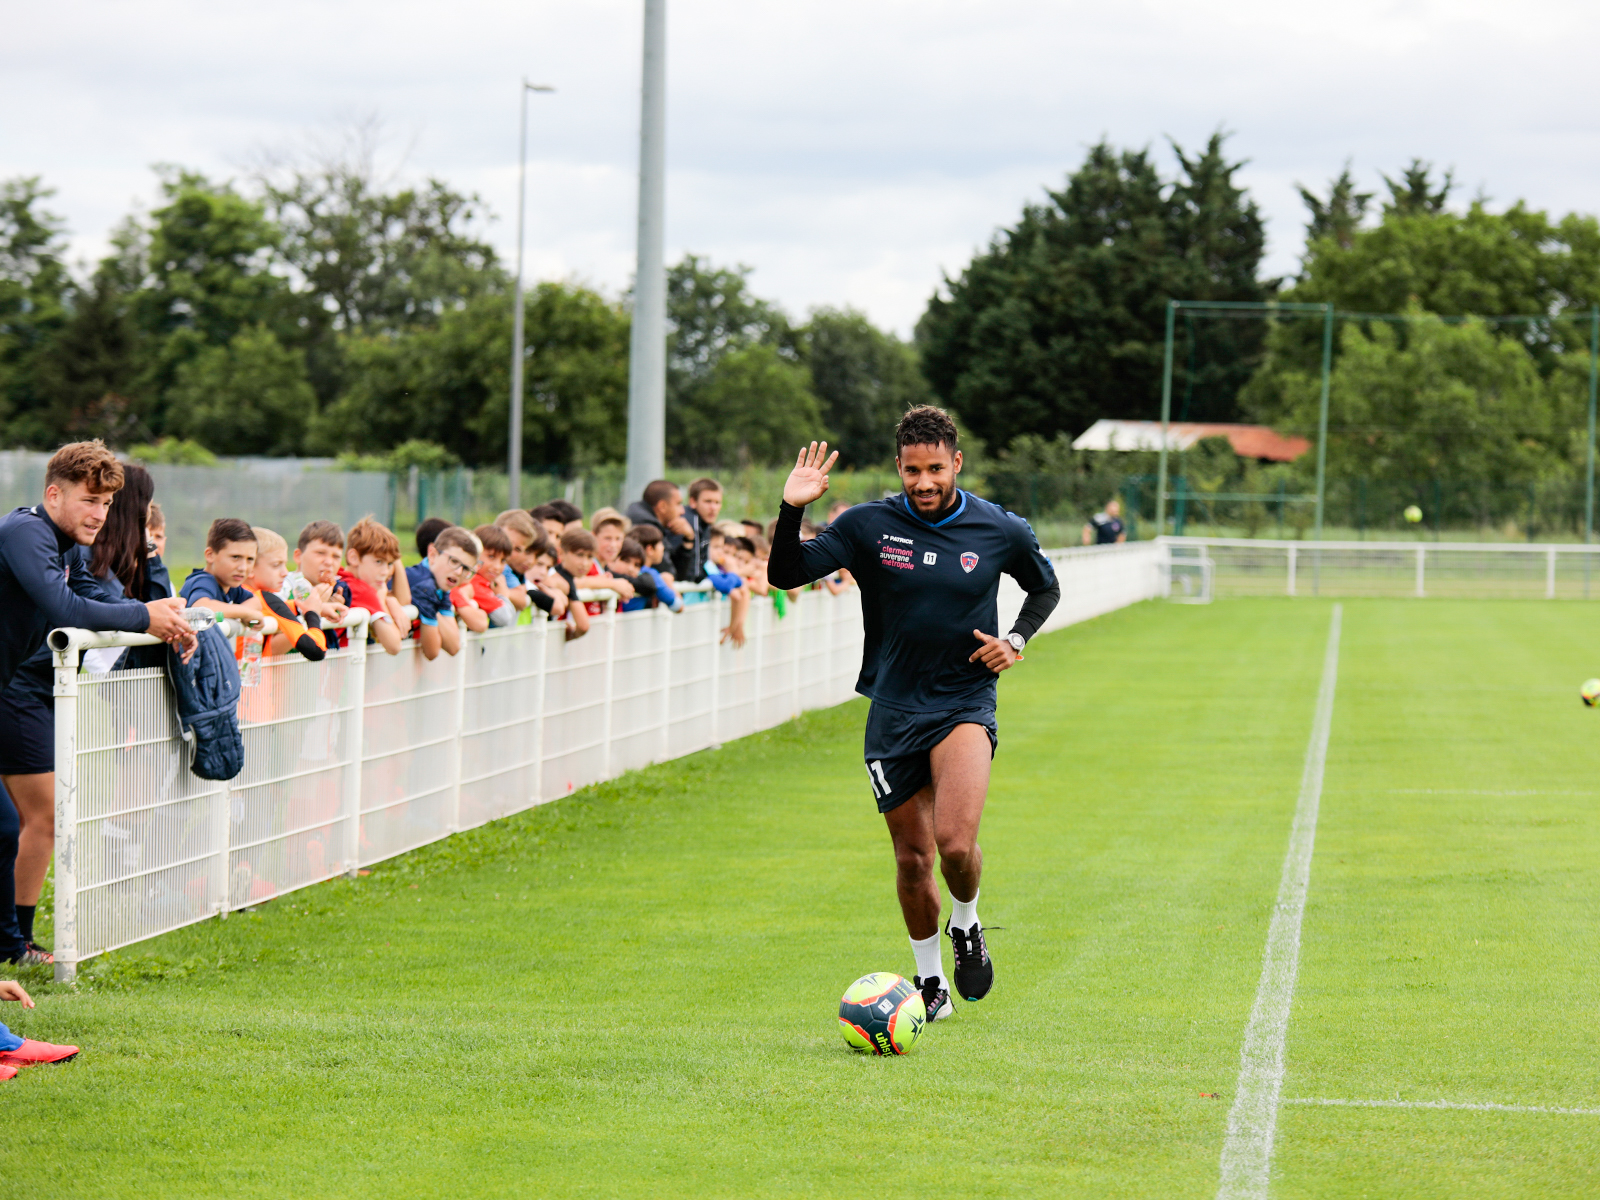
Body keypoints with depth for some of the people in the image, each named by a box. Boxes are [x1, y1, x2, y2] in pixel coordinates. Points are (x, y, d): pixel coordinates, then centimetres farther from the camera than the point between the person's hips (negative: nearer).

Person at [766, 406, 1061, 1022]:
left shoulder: (1001, 530, -2)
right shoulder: (868, 525, -5)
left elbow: (1045, 586, 17)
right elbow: (785, 574, -8)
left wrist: (1016, 641, 0)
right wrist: (791, 511, -24)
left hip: (964, 704, -1)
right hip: (893, 711, 2)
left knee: (956, 840, -23)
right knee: (912, 859, 8)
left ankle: (966, 924, 9)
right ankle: (930, 981, 28)